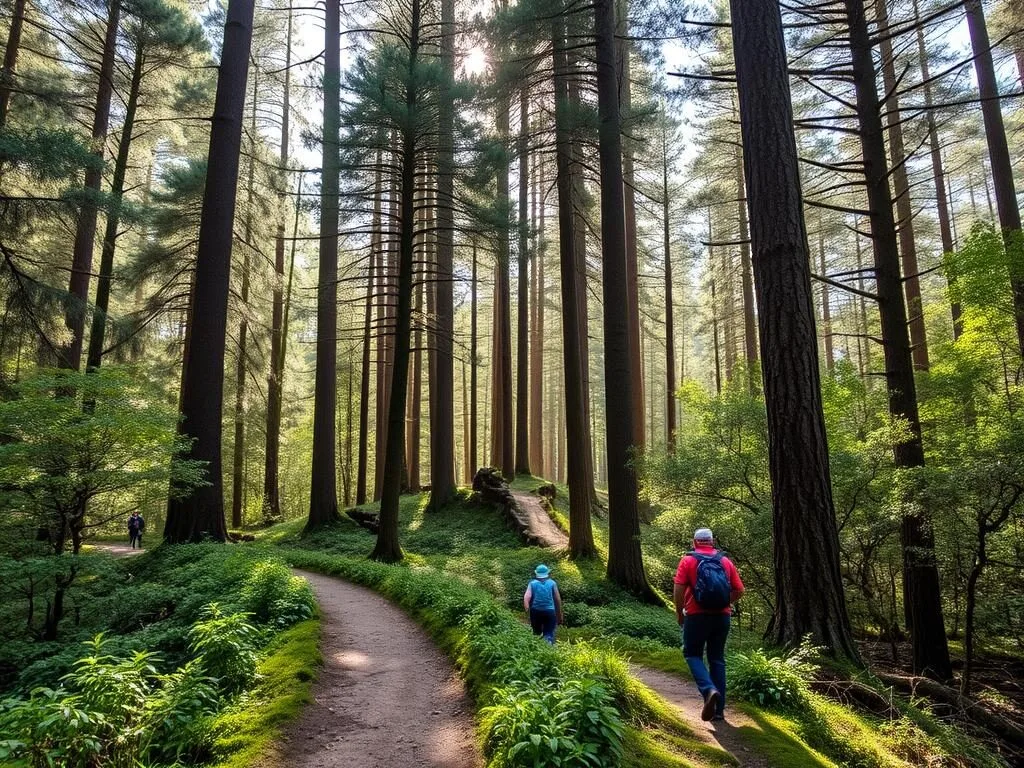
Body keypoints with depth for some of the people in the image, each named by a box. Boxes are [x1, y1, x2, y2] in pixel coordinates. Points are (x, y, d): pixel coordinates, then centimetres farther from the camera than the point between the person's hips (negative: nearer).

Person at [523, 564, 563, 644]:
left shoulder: (532, 583, 5)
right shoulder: (552, 583, 5)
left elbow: (526, 598, -9)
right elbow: (558, 600, 6)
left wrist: (527, 612, -12)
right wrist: (559, 615, 14)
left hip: (535, 611, 1)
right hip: (549, 611, -1)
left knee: (536, 634, 19)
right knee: (549, 635, -2)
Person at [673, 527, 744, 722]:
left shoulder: (688, 560, -4)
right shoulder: (725, 561, 6)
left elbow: (678, 589, -11)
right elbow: (739, 590, 7)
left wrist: (679, 612, 3)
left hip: (697, 616, -3)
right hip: (722, 616, 4)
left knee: (692, 654, 11)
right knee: (717, 658, 13)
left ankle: (709, 689, -15)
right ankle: (719, 709, 14)